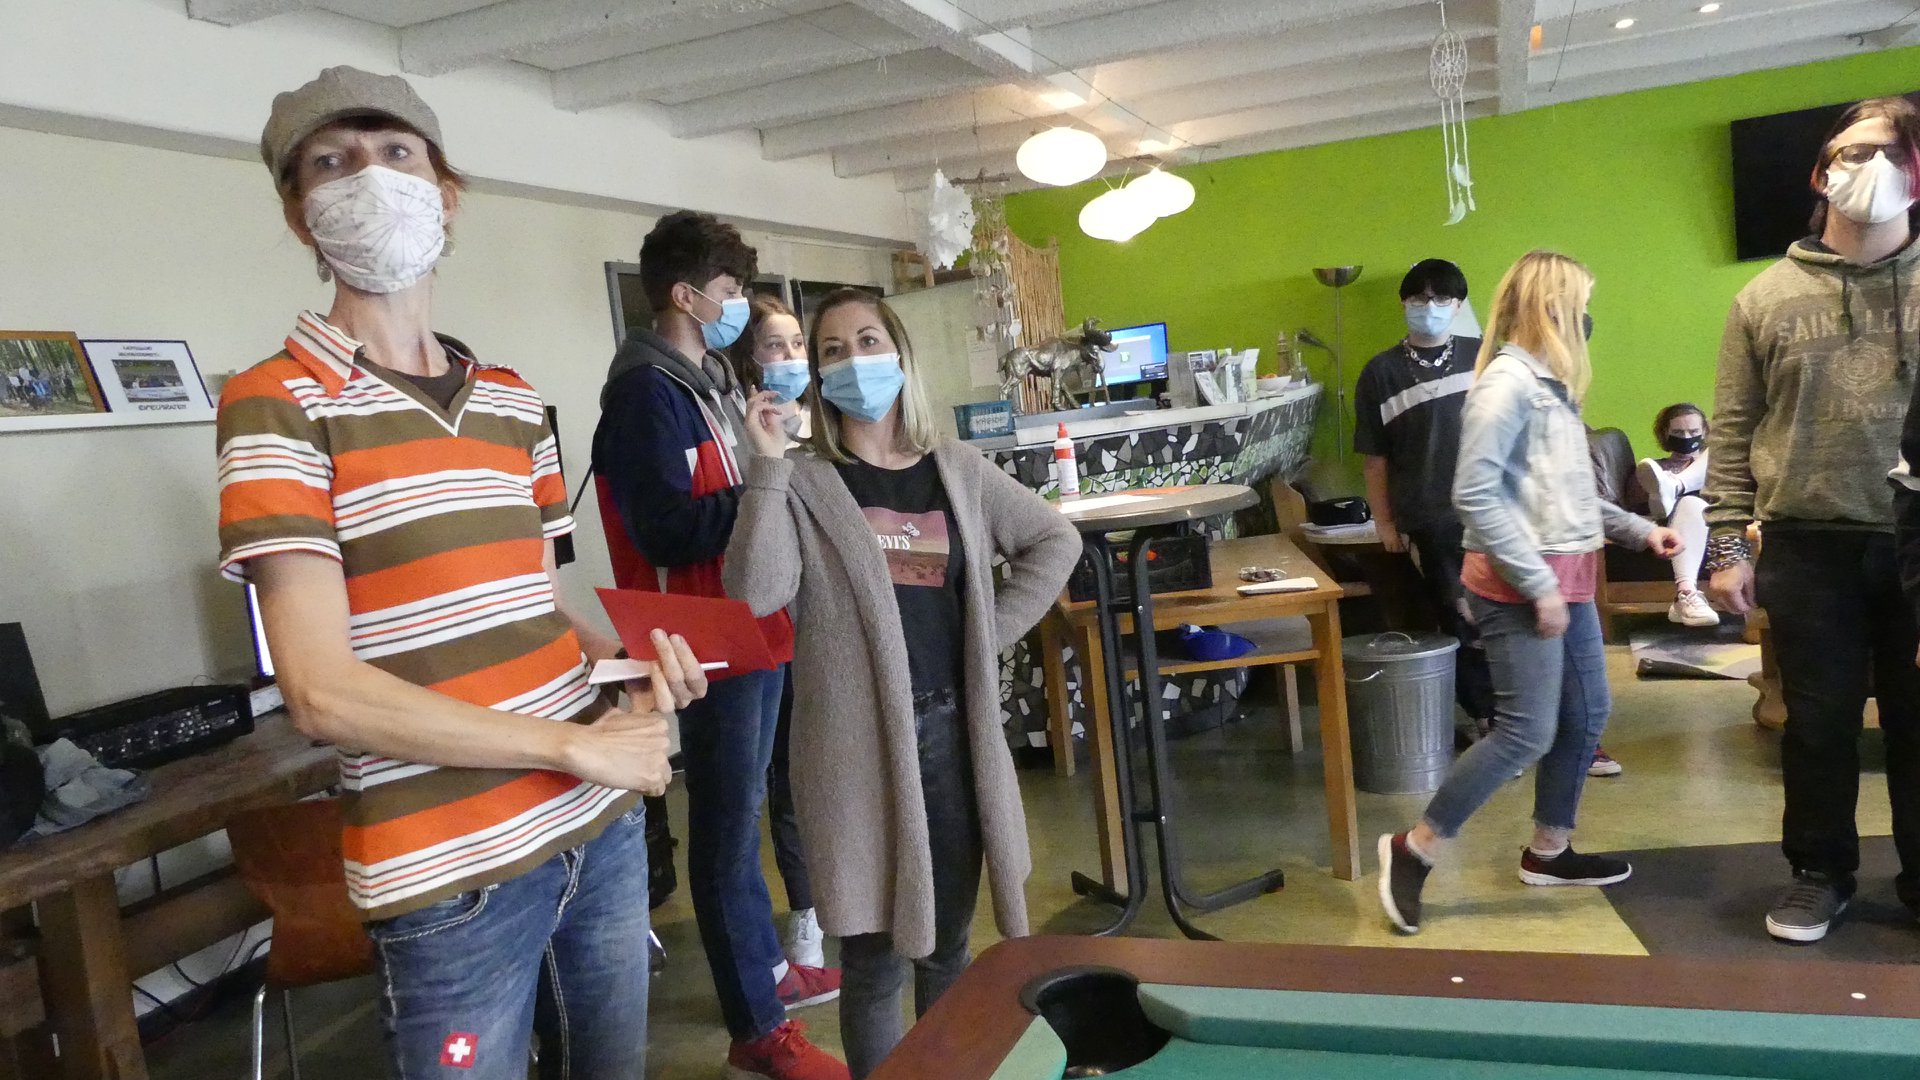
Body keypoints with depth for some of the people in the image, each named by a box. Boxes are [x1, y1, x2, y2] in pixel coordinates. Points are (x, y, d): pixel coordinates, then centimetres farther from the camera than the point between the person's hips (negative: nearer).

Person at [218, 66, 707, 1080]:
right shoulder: (277, 404, -9)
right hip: (450, 874, -6)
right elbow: (324, 693, -17)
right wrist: (578, 746, -16)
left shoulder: (513, 400, 11)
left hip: (603, 825, 6)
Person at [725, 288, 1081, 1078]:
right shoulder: (802, 484, -3)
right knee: (875, 958, 5)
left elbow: (1055, 542, 17)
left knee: (946, 943, 19)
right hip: (857, 741, -4)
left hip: (952, 729, 4)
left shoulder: (957, 470, 8)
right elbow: (756, 594, -18)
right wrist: (767, 465, -19)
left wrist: (994, 630, 6)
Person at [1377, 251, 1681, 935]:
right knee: (1527, 733, -9)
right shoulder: (1507, 381, -15)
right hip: (1521, 588, -10)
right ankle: (1413, 850, 3)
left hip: (1567, 580, 10)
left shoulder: (1551, 384, 14)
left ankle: (1549, 852, 30)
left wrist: (1638, 530, 21)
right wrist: (1538, 585, -22)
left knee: (1587, 717, 15)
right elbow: (1475, 495, -22)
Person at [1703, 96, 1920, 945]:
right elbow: (1732, 435, 3)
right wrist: (1729, 547, -3)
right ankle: (1821, 872, 26)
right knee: (1818, 721, 9)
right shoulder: (1767, 298, 5)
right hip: (1809, 548, 0)